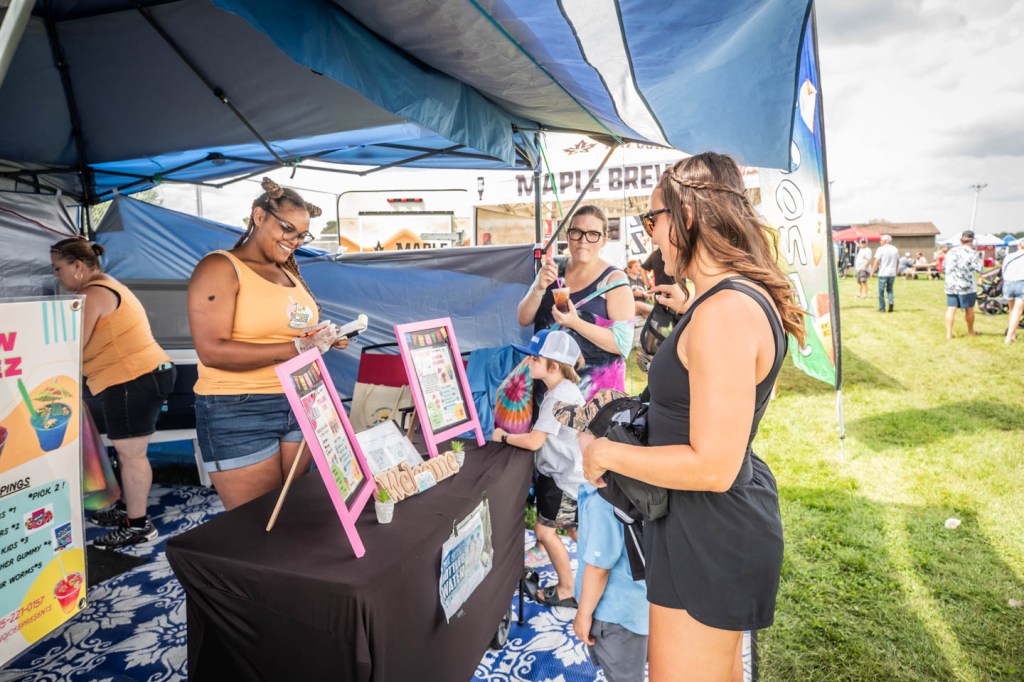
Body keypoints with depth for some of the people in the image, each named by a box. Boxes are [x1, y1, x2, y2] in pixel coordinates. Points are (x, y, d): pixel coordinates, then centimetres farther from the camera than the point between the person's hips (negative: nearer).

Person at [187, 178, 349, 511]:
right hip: (239, 412, -7)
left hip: (298, 405, 7)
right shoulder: (220, 267, -9)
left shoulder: (290, 274, 13)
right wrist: (296, 347, -23)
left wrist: (324, 340, 2)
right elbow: (212, 351, -20)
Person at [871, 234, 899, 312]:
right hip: (892, 273, 5)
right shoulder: (895, 249, 10)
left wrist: (873, 271, -6)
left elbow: (876, 261, -13)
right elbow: (898, 261, 17)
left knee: (881, 291, 3)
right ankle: (891, 302, -8)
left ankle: (882, 308, 5)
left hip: (883, 273, -5)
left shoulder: (881, 249, -8)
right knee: (890, 289, 17)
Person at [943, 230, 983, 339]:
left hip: (950, 285, 4)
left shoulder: (951, 251, 9)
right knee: (969, 309, 12)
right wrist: (978, 259, 9)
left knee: (950, 309, 3)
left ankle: (948, 333, -3)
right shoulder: (972, 252, -8)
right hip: (967, 286, -4)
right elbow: (979, 268, -8)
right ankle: (970, 331, 27)